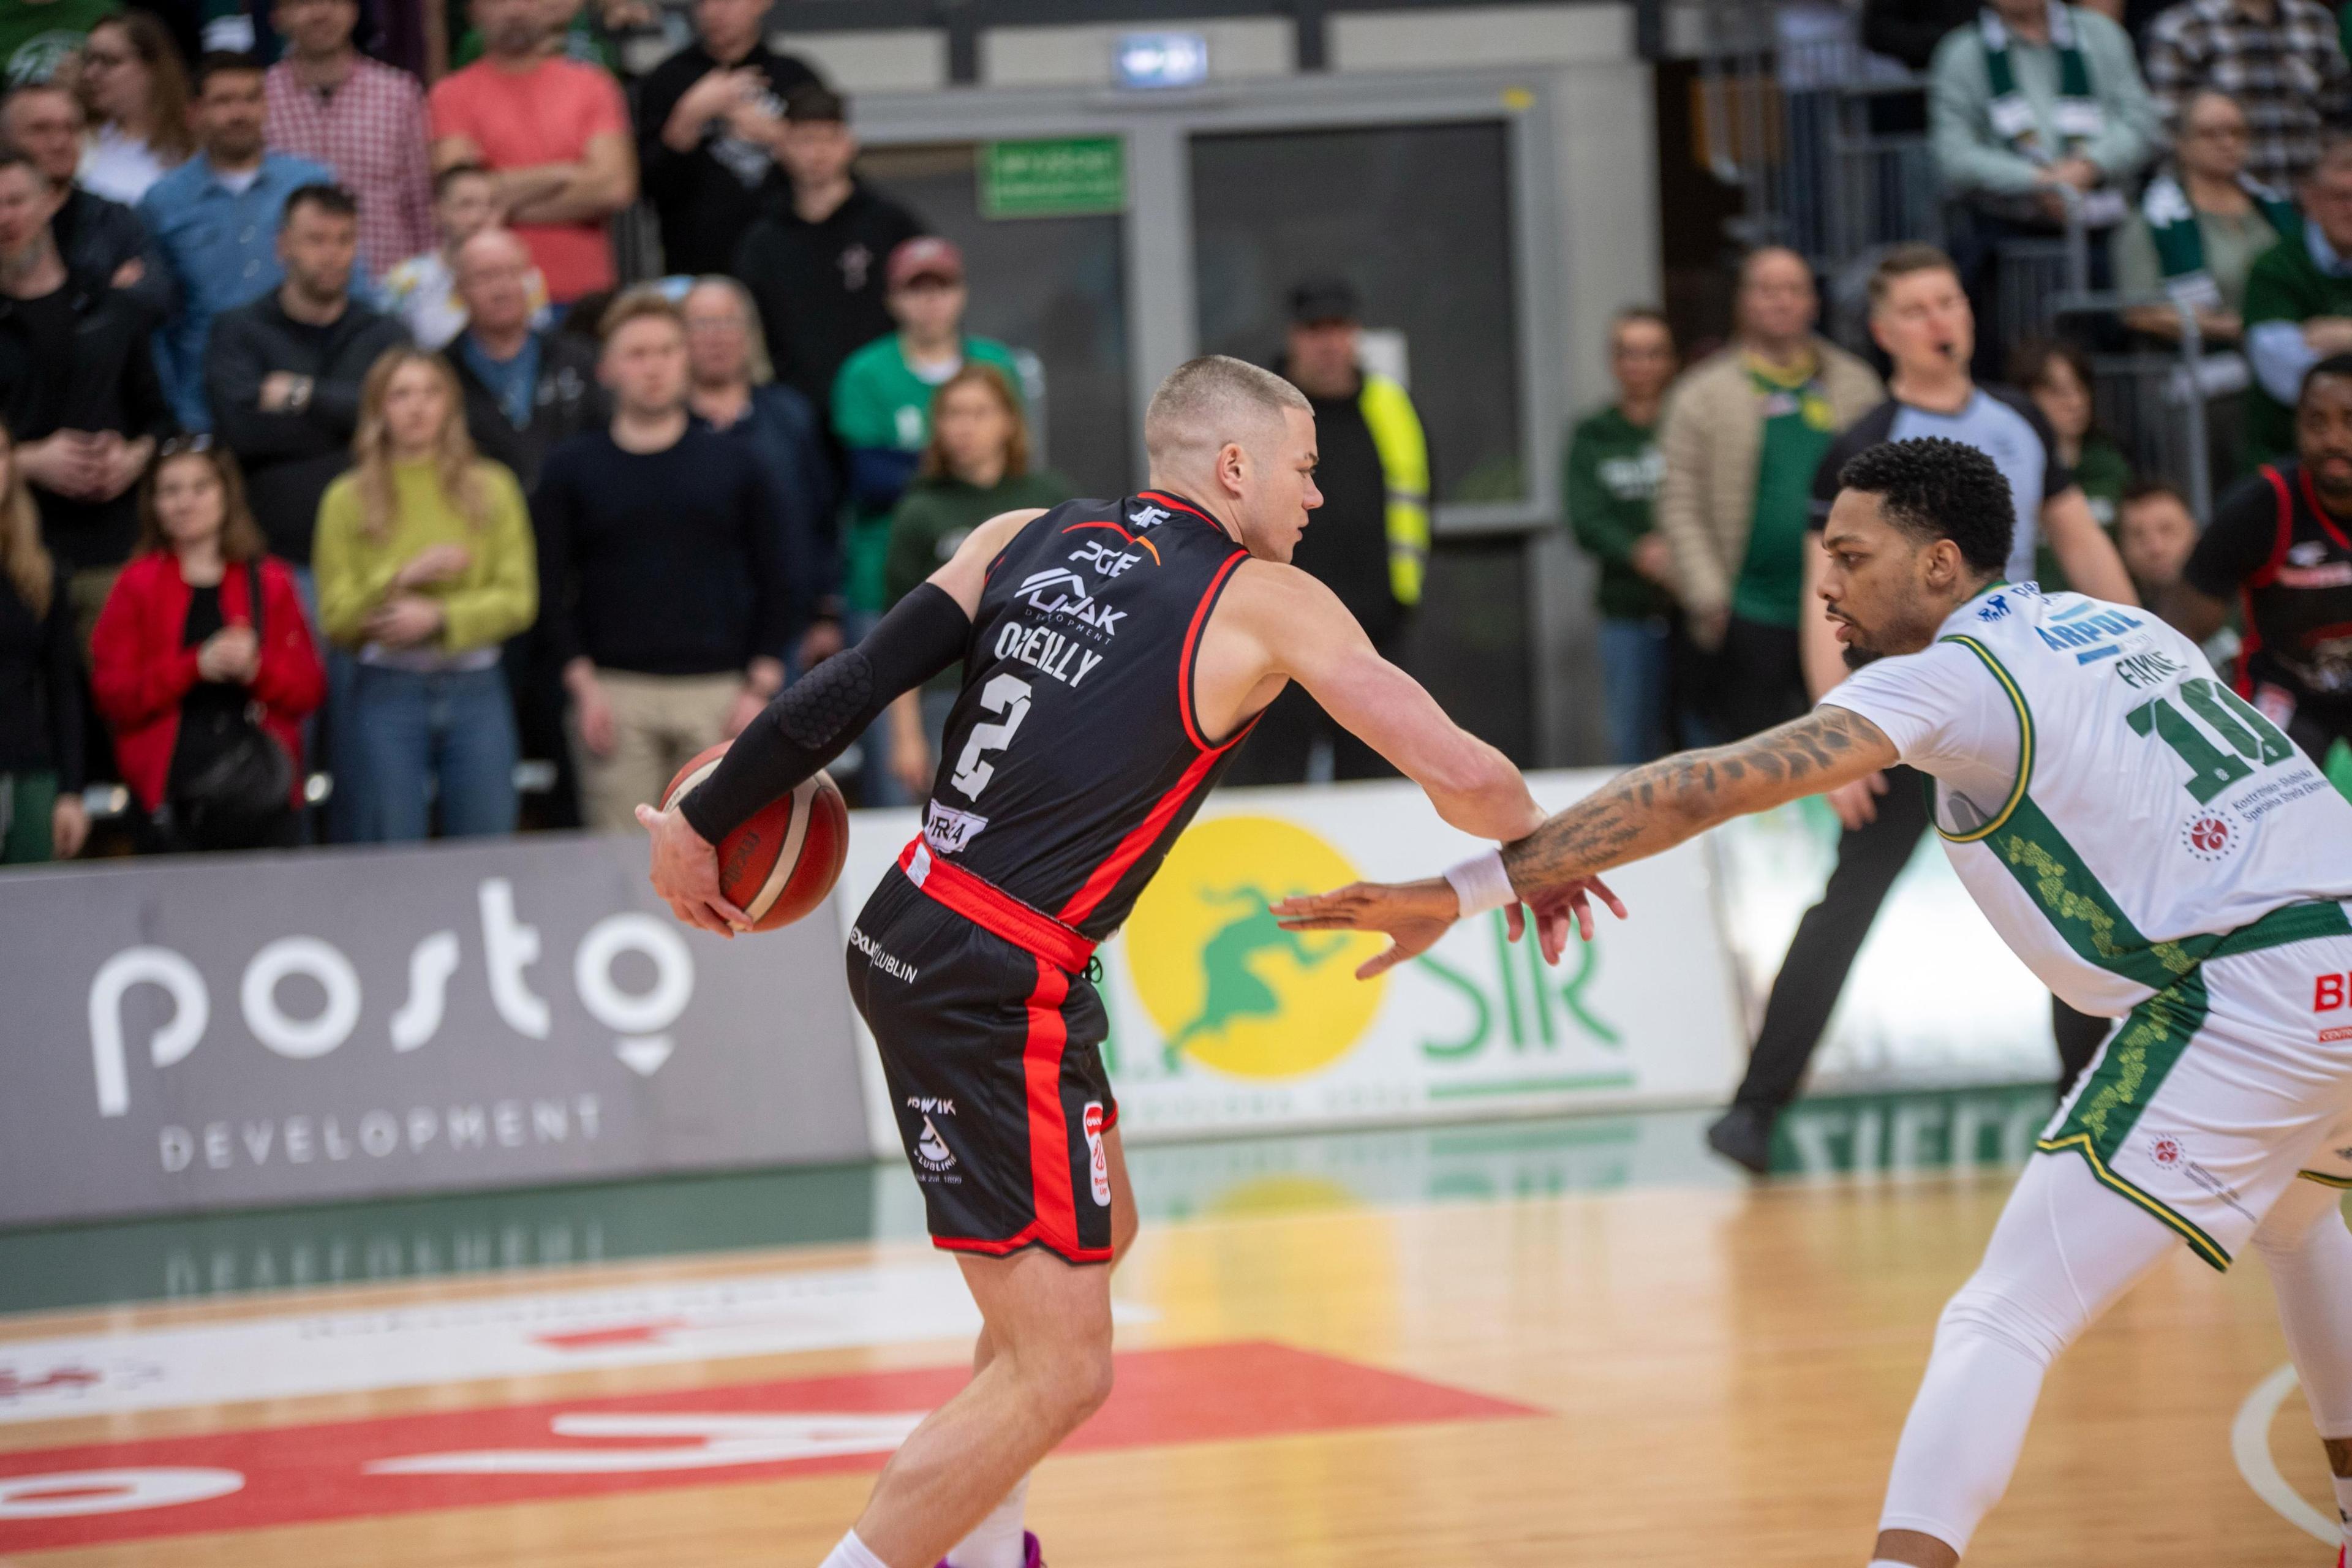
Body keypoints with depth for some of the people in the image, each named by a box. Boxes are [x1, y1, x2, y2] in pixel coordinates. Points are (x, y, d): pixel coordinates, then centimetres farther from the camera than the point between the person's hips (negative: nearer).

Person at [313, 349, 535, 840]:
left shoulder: (491, 490, 6)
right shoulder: (348, 500, 3)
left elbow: (519, 599, -1)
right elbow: (336, 616, -2)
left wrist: (440, 618, -14)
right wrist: (406, 577, -15)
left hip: (476, 689, 1)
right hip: (388, 693, -1)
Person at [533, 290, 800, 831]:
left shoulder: (733, 463, 9)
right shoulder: (571, 469, 7)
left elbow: (776, 583, 9)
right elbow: (552, 589, 5)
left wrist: (760, 689, -1)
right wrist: (583, 685, -5)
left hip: (720, 692, 1)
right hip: (616, 694, -1)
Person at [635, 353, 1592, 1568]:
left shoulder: (1026, 540, 10)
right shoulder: (1267, 604, -4)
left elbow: (849, 687, 4)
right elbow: (1461, 778, -5)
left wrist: (701, 823, 13)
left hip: (905, 936, 8)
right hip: (998, 991, -8)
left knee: (1099, 1231, 28)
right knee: (1061, 1367, -4)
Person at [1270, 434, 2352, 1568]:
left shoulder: (1952, 674, -7)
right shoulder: (2114, 625, 17)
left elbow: (1704, 792, -15)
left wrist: (1467, 890, -18)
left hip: (2251, 998, -9)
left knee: (2006, 1322, -10)